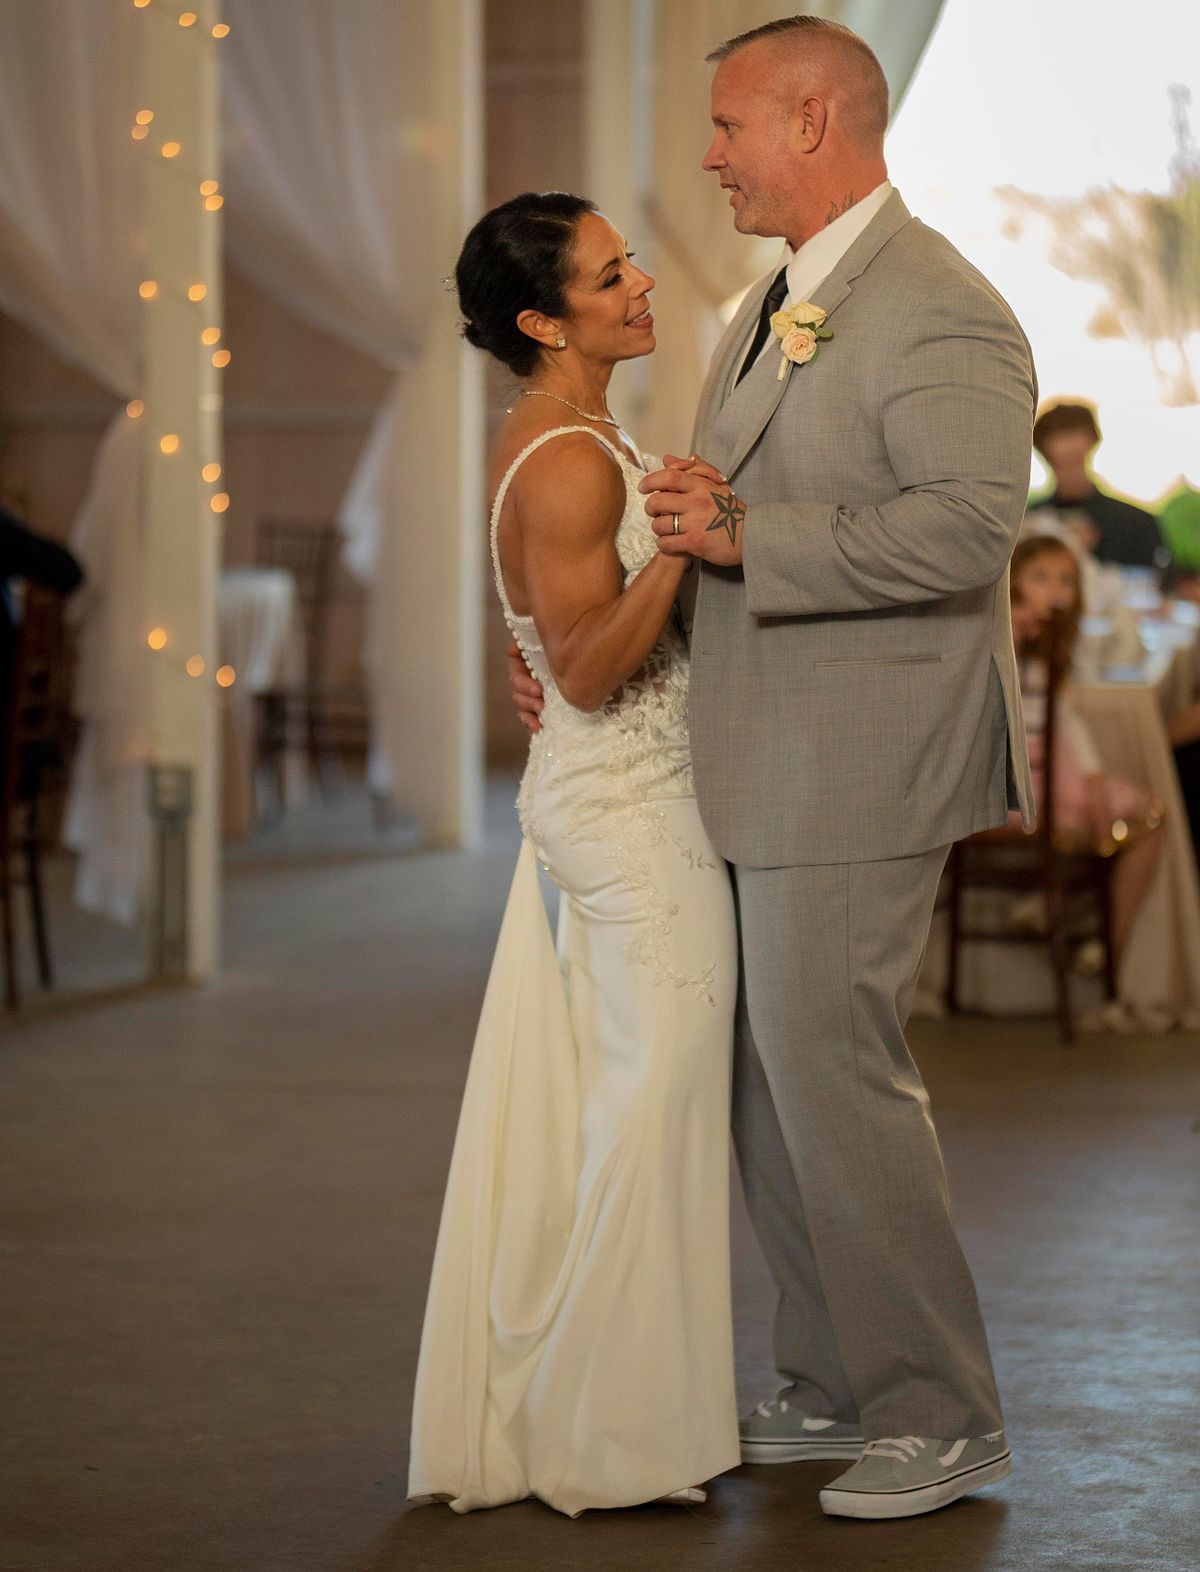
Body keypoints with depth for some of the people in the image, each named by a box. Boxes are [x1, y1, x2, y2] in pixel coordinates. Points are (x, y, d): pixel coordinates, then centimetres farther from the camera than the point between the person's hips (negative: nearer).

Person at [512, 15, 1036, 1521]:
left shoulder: (937, 310, -14)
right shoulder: (767, 310, 17)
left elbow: (967, 525, -27)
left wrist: (747, 535, -24)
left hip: (861, 770, -10)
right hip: (764, 762, 10)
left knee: (832, 1069, -6)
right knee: (767, 1072, 13)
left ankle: (941, 1413, 7)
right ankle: (829, 1385, 26)